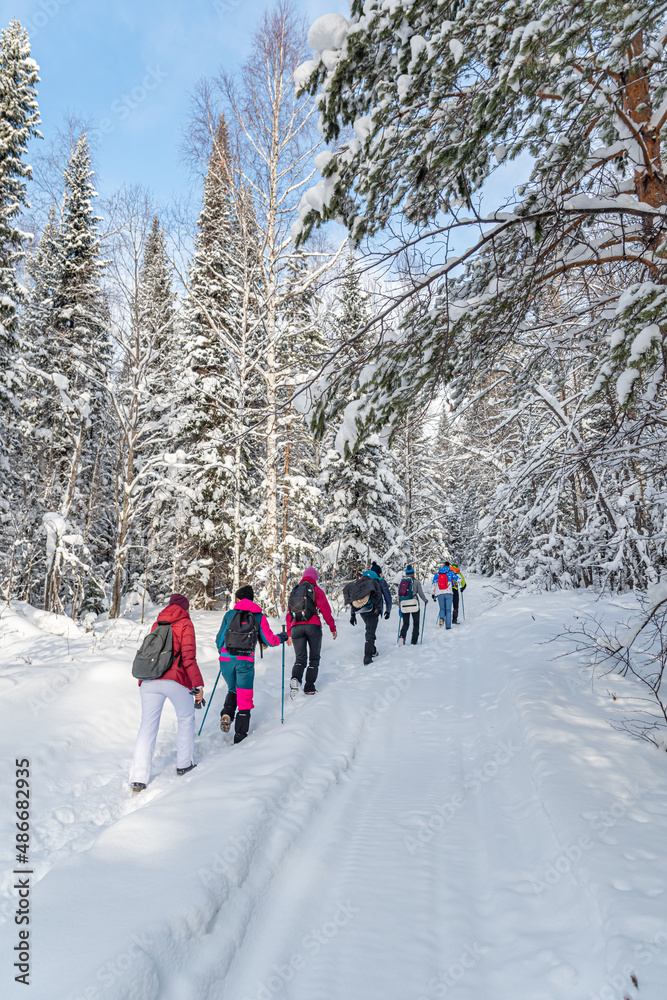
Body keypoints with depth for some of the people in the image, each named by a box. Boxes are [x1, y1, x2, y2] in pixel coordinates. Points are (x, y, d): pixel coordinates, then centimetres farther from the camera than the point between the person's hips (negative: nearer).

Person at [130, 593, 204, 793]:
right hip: (175, 681, -4)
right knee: (186, 720, 19)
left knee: (147, 727, 7)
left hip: (149, 681, 4)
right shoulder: (185, 624, 1)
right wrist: (197, 684, -8)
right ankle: (184, 764, 27)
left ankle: (138, 779, 1)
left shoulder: (156, 624, 19)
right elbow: (188, 656, -8)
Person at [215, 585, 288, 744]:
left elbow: (219, 639, 10)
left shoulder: (230, 614, 6)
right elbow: (270, 640, 6)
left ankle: (227, 715, 1)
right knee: (244, 698, 11)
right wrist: (283, 636, 26)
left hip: (226, 660, 2)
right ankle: (240, 735, 11)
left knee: (233, 690, 26)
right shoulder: (259, 616, 5)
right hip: (245, 662, -2)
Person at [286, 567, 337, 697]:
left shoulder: (294, 591, 20)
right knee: (314, 658, 10)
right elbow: (325, 609, -1)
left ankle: (295, 678, -25)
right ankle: (309, 687, 5)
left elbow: (289, 613, 19)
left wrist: (289, 633, 22)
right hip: (313, 626, -3)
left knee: (300, 658, 4)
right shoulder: (316, 590, 8)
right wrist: (332, 627, 2)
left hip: (296, 627, 3)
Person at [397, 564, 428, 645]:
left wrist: (399, 607, 17)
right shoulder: (416, 582, -3)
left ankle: (402, 636, -15)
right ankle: (414, 641, 10)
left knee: (405, 624, 10)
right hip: (414, 605, -3)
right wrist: (425, 600, 17)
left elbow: (399, 595, 8)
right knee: (416, 623, 13)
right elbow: (421, 593, -2)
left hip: (404, 605, 3)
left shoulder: (401, 582, 6)